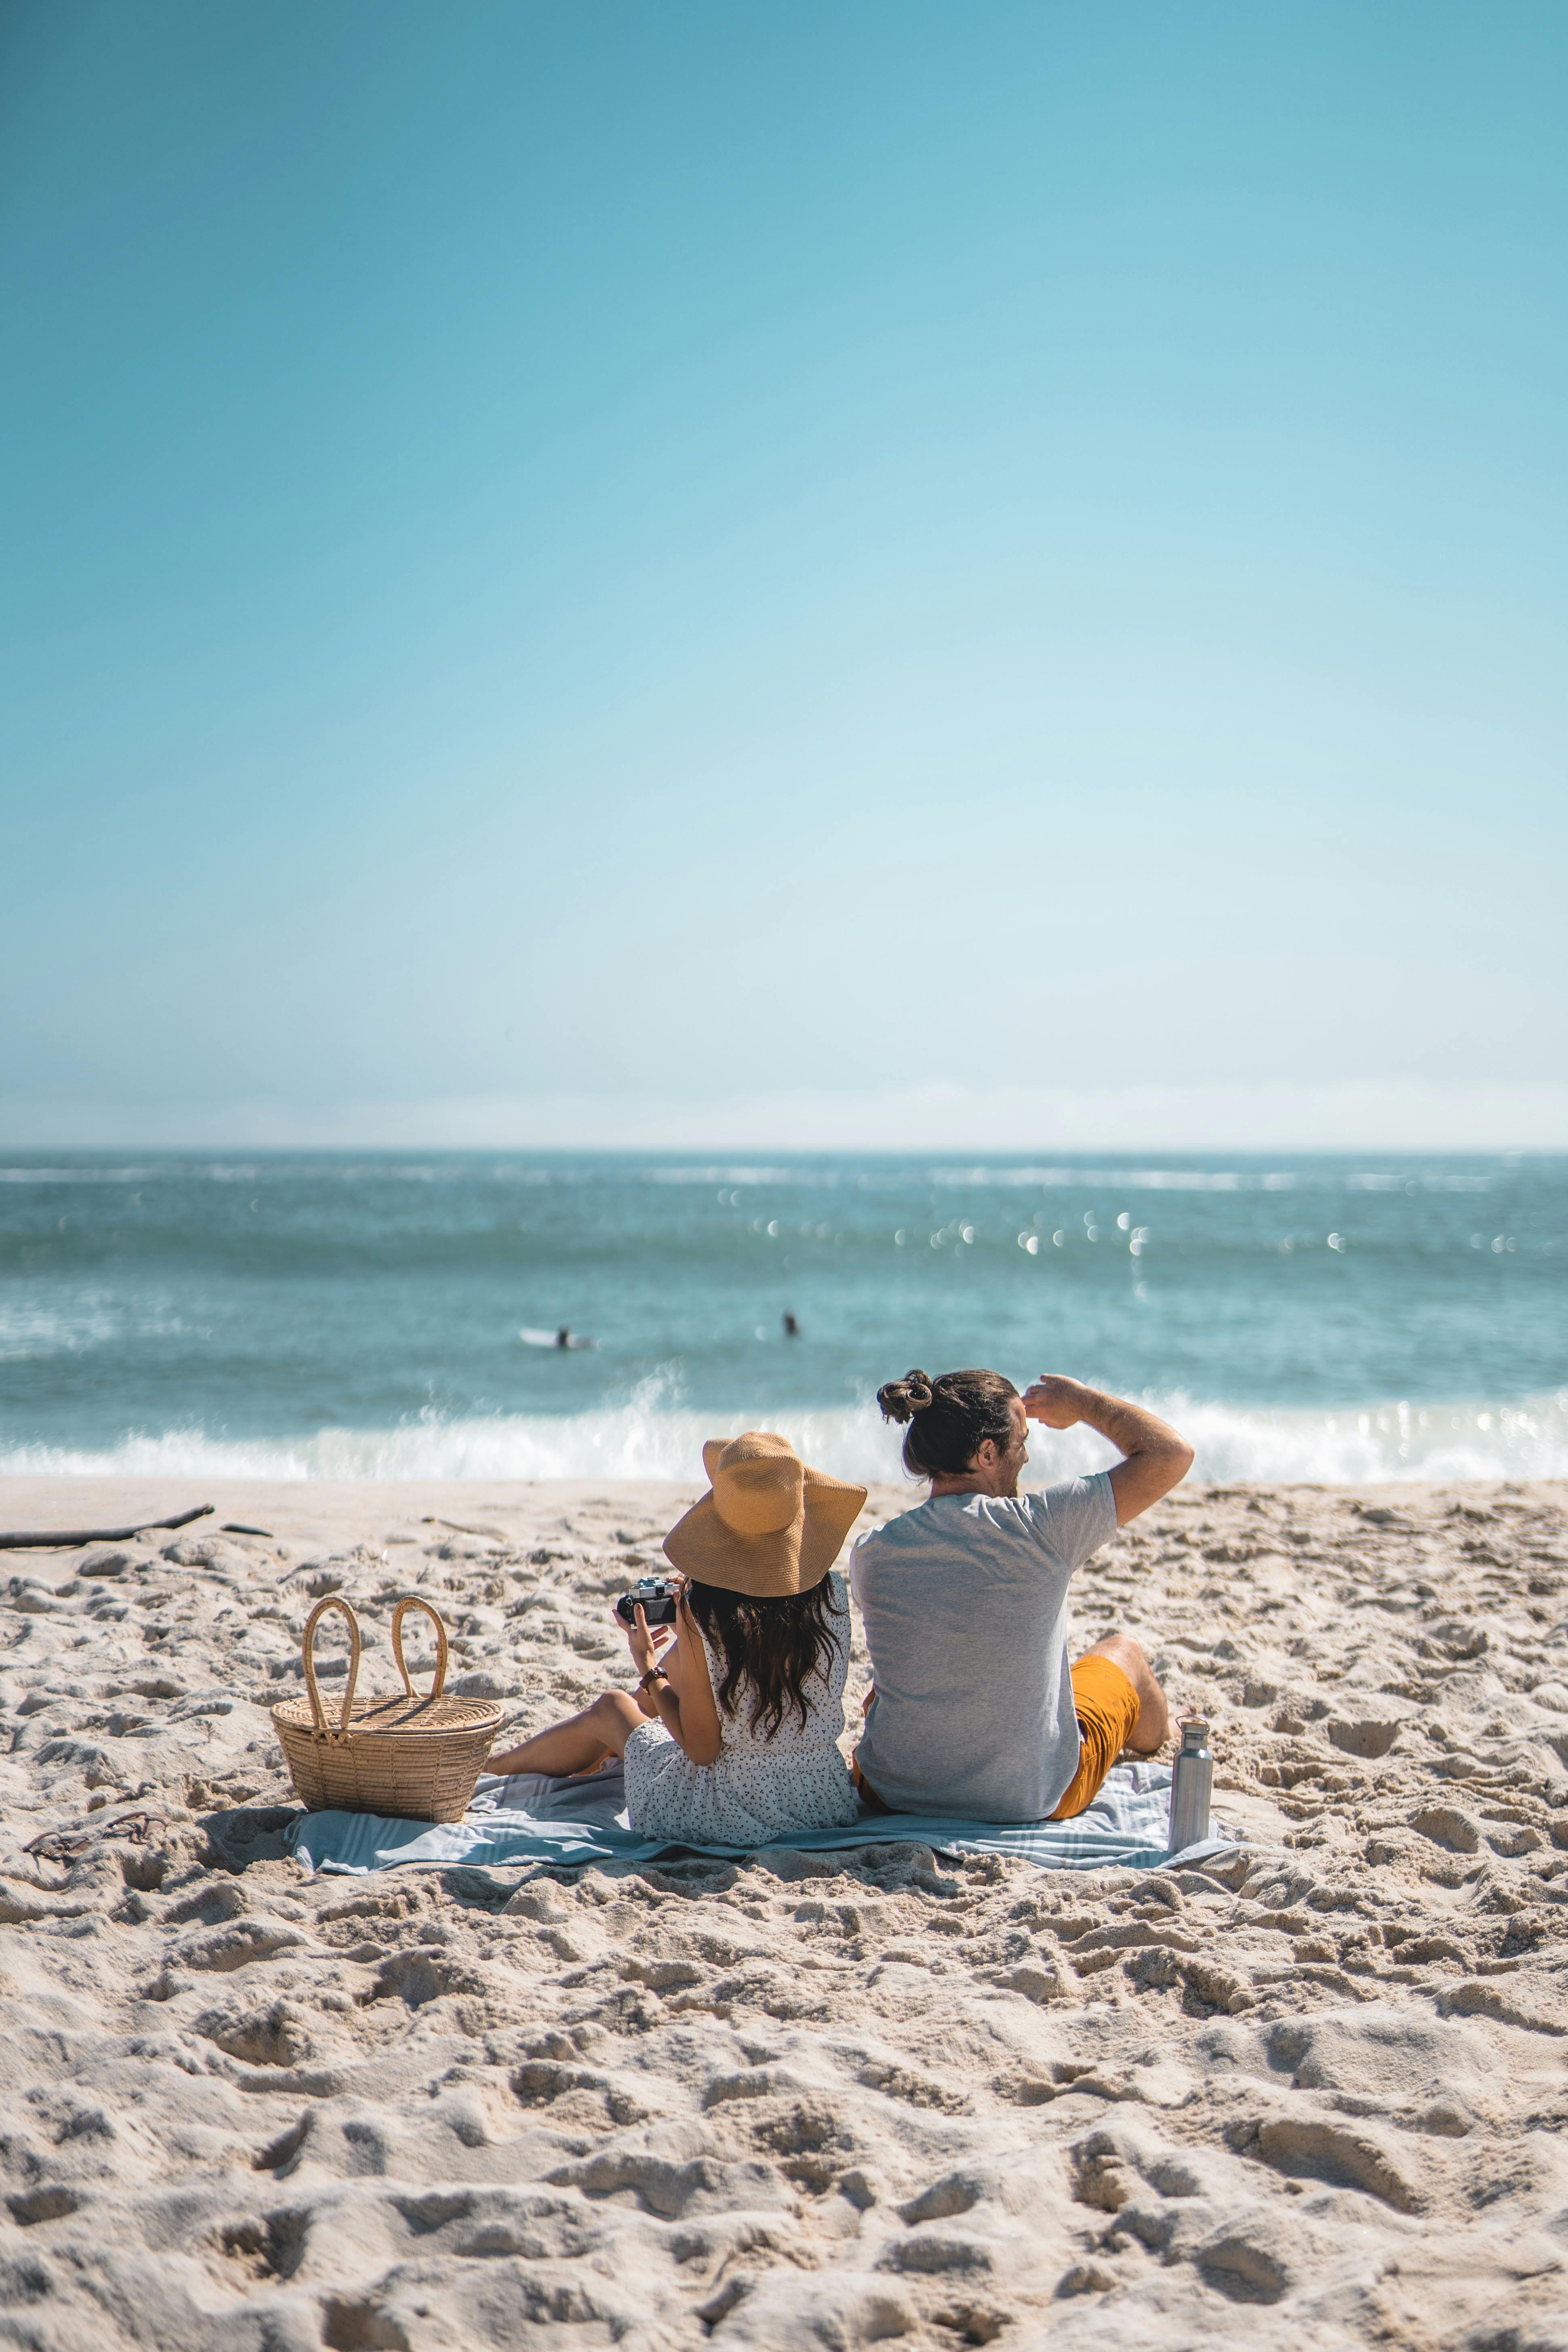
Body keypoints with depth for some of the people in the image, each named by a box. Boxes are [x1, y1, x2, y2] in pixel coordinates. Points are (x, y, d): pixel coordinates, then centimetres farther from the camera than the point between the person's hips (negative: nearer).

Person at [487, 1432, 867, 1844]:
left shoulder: (703, 1612, -22)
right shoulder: (832, 1594, -8)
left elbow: (702, 1750, -15)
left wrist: (649, 1672, 0)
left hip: (736, 1815, -5)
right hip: (828, 1799, 5)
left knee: (608, 1708, 25)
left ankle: (493, 1766, 56)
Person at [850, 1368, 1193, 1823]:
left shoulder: (870, 1555, -11)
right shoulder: (1038, 1528, -22)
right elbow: (1171, 1453, -13)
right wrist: (1083, 1402, 3)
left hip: (891, 1796, 2)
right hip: (1032, 1800, -2)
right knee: (1122, 1650, 26)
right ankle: (1160, 1736, 60)